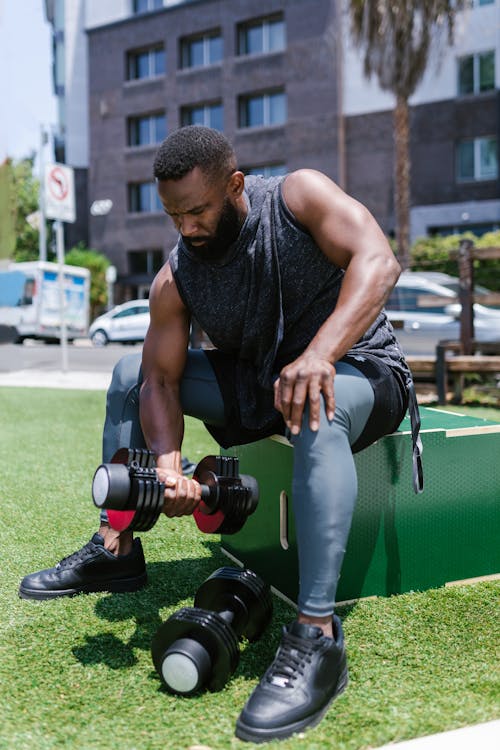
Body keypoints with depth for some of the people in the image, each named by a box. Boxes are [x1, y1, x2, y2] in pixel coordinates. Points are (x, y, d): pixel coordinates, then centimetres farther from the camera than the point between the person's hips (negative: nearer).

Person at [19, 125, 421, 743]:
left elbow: (377, 262, -29)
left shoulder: (298, 195, -16)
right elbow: (161, 380, -7)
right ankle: (115, 549, 5)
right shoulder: (175, 280, -5)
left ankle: (316, 637, -41)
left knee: (315, 409, -42)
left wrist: (317, 355, -43)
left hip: (358, 373, -5)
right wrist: (167, 463, -26)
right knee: (130, 373, 2)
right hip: (255, 385, 6)